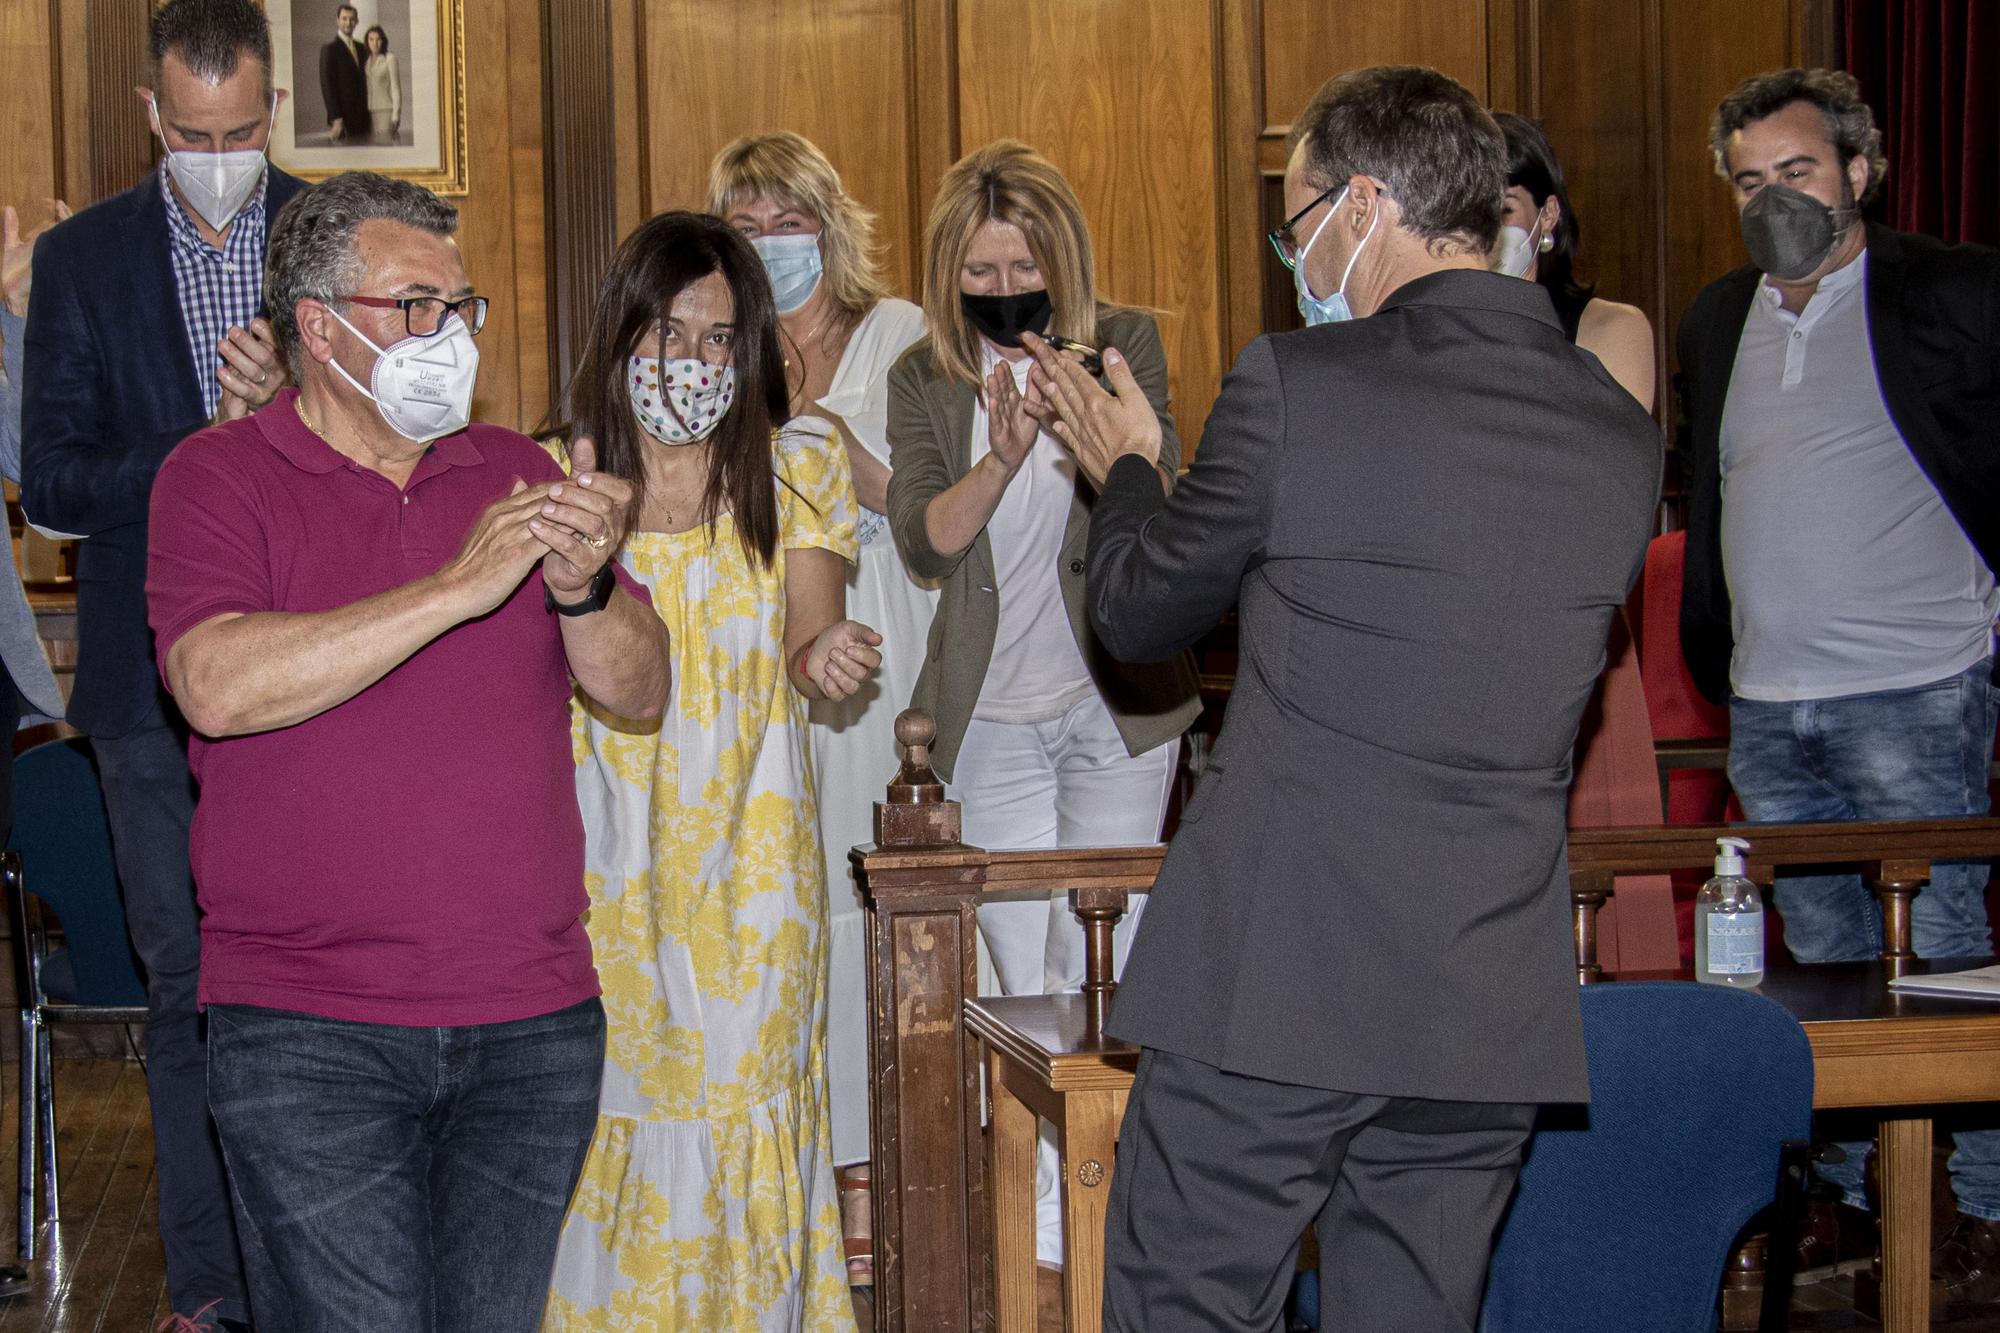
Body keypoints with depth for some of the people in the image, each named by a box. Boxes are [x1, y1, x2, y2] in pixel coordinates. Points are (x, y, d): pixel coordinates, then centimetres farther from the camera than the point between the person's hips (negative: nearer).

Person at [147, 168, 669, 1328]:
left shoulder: (517, 475, 12)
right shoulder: (219, 476, -1)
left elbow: (641, 693, 8)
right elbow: (218, 687, -18)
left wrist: (581, 587, -14)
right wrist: (455, 590, -19)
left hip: (534, 1021, 4)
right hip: (309, 1036, -4)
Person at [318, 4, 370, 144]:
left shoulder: (361, 49, 16)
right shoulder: (330, 49, -4)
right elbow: (327, 86, -10)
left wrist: (367, 116, 11)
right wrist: (335, 119, -17)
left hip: (362, 117, 6)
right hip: (342, 116, -6)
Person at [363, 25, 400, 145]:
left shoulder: (390, 58, -3)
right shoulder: (365, 60, 11)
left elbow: (396, 87, -5)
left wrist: (396, 115, -9)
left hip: (385, 111, -5)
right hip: (369, 112, 5)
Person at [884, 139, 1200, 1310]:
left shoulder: (1126, 345, -2)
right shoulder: (925, 379, 4)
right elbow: (924, 540, -7)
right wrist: (1003, 457, -24)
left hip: (1117, 703, -2)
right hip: (994, 717, 2)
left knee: (1097, 963, -7)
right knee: (1020, 978, 5)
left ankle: (1078, 1225, 1)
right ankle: (1045, 1231, 13)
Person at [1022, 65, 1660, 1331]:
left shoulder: (1297, 385, -10)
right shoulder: (1623, 435, 4)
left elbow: (1142, 614, 4)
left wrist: (1127, 466, 25)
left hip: (1268, 988, -5)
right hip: (1490, 1013, 5)